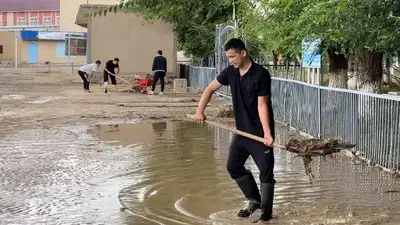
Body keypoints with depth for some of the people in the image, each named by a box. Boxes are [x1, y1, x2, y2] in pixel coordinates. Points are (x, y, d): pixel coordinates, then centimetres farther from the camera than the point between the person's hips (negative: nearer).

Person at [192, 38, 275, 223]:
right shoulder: (230, 72, 1)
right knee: (233, 166, 14)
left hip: (260, 131, -8)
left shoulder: (261, 74, -19)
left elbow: (262, 105, -23)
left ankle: (266, 212, 5)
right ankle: (254, 200, 28)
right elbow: (210, 89, 11)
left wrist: (267, 132, -29)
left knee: (266, 171, -4)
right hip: (242, 130, 8)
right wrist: (199, 110, -1)